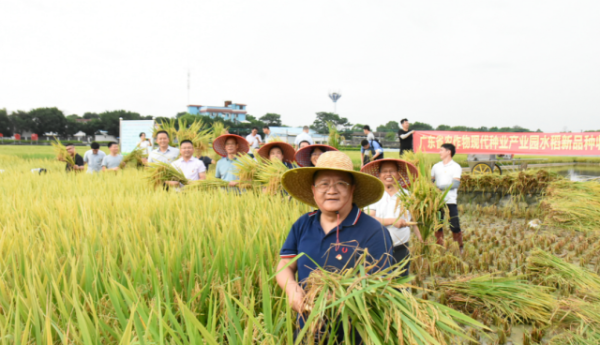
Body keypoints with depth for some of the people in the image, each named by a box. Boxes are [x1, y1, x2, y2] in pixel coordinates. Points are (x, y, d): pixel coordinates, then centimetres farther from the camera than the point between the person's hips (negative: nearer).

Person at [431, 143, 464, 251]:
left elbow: (456, 183, -14)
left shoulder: (456, 167, -2)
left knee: (455, 226, -2)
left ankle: (460, 248, 14)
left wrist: (440, 187, -22)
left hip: (450, 201, -4)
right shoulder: (436, 166, 11)